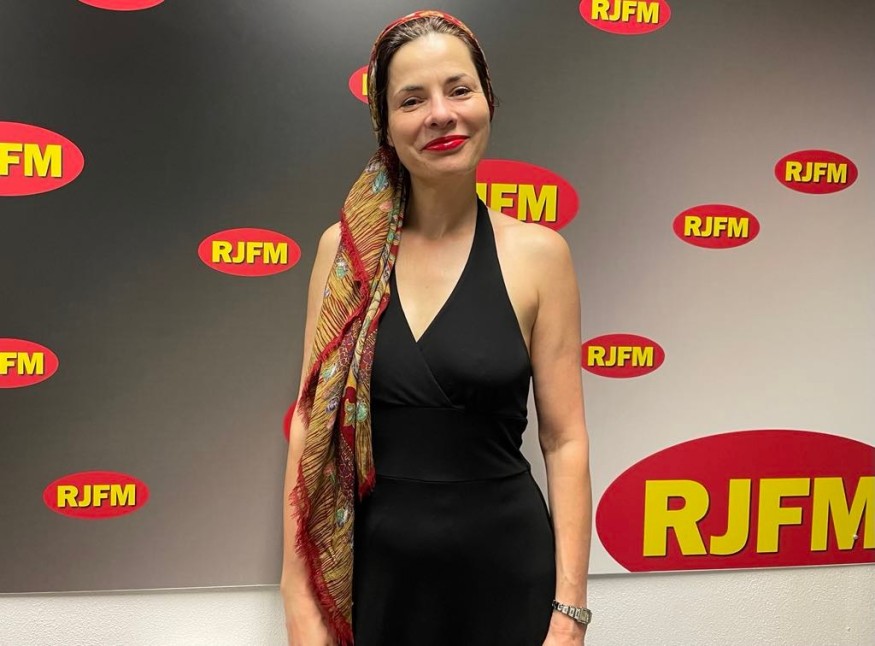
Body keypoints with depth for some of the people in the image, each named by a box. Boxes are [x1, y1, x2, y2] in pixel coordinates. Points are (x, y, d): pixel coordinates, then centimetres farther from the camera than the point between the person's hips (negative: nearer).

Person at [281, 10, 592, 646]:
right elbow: (311, 421, 0)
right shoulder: (344, 248, -2)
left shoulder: (537, 254, -6)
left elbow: (564, 440, -5)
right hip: (372, 571, 2)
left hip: (504, 571, -1)